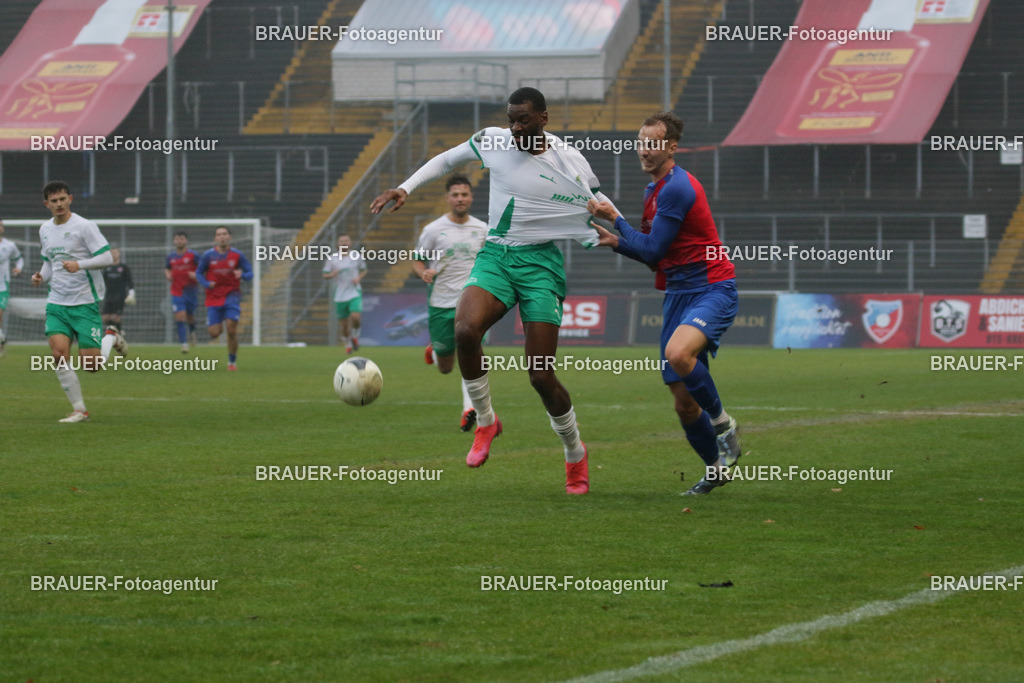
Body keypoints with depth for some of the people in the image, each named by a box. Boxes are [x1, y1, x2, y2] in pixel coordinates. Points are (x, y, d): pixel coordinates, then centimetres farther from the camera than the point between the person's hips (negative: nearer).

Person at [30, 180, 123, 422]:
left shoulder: (84, 227, -8)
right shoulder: (45, 230, 12)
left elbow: (107, 258, -12)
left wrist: (80, 264, -27)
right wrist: (41, 277, 4)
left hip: (85, 302, -5)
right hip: (57, 302, 5)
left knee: (90, 364, -8)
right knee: (59, 354, -13)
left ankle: (112, 339, 25)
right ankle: (79, 409, -4)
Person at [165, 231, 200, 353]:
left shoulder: (193, 255, -5)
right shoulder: (171, 257, 6)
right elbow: (167, 268, 24)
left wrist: (196, 275, -21)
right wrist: (167, 274, 2)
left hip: (191, 291, -1)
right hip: (177, 292, 1)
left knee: (190, 316, 12)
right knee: (180, 317, -13)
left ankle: (192, 331, 47)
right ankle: (184, 343, -11)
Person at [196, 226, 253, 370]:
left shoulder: (237, 255, -3)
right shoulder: (208, 255, -3)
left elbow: (249, 273, 3)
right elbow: (199, 273, 8)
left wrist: (242, 275, -21)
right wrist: (206, 284, -12)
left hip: (232, 295, -1)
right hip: (213, 297, 1)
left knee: (232, 330, -13)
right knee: (214, 333, -5)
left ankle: (232, 361, 5)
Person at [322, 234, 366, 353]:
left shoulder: (356, 256, 1)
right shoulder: (332, 259, 0)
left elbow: (364, 270, 15)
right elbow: (325, 275, 4)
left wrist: (359, 278, -6)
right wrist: (331, 275, -19)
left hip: (354, 293, -1)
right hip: (340, 295, 1)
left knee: (355, 317, -22)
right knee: (343, 323, 5)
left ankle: (355, 335, 9)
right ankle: (347, 344, 31)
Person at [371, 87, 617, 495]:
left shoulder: (571, 164, -5)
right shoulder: (492, 142, 2)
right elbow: (447, 160, 19)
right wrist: (405, 189, 11)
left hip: (541, 263, -2)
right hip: (495, 256, 2)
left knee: (541, 376, -8)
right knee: (465, 330, -30)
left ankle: (575, 454, 18)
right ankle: (485, 422, -6)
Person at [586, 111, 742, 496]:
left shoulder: (677, 188, -15)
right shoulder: (653, 190, 15)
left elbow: (653, 250, -16)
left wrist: (615, 219, -7)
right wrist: (618, 242, 7)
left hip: (712, 290, -9)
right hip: (677, 294, 9)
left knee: (678, 353, -37)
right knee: (683, 402, 5)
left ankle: (723, 423, -15)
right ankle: (716, 469, 25)